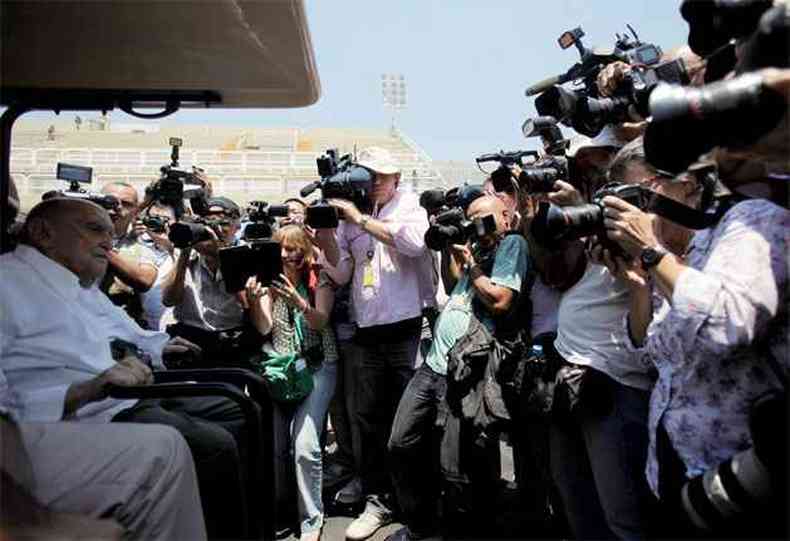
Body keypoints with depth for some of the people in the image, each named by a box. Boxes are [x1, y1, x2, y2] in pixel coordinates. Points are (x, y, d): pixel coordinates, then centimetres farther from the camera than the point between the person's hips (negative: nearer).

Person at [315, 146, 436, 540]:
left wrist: (360, 218, -16)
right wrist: (324, 234, -6)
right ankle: (377, 500, 21)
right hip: (370, 332, 4)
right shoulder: (350, 217, 13)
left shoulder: (409, 206, 4)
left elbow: (414, 242, -19)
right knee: (370, 417, 7)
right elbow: (341, 274, 8)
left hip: (409, 328, -4)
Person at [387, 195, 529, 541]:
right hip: (433, 363, 8)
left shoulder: (512, 244, -6)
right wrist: (447, 248, 12)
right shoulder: (475, 247, 16)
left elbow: (500, 302, -18)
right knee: (401, 445, 12)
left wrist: (468, 261, -8)